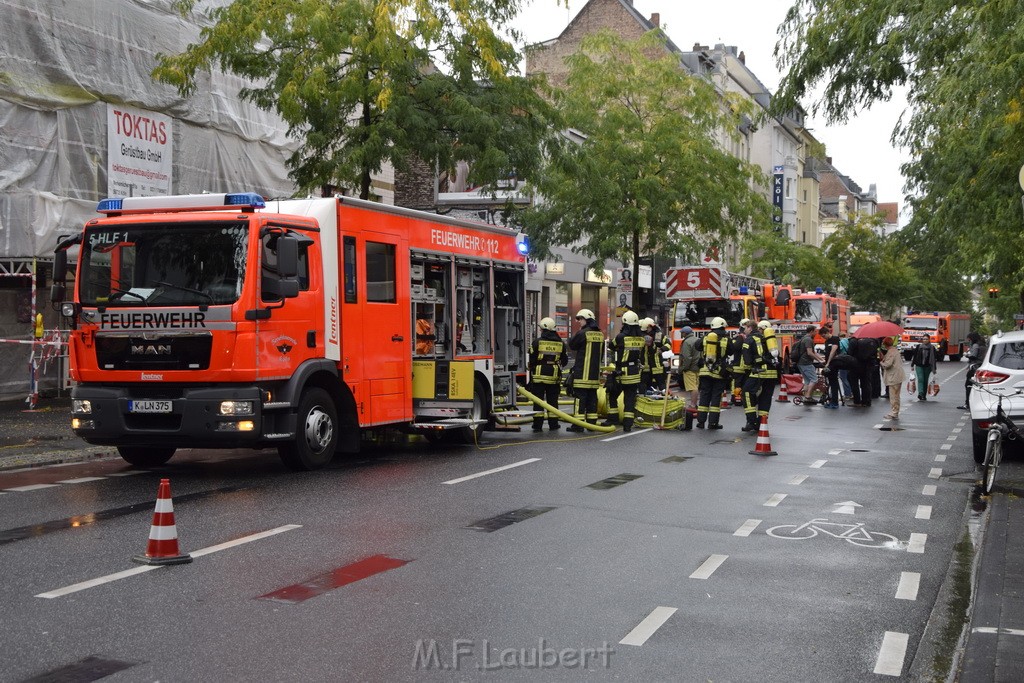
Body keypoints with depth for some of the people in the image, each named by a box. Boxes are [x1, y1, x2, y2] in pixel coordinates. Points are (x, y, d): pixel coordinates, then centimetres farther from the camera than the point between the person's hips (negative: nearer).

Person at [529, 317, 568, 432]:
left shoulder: (537, 342, -7)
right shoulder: (561, 343, 4)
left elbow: (532, 360, -4)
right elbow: (565, 361, 13)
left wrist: (531, 374, 11)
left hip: (539, 376, -3)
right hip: (554, 377, 3)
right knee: (552, 401, 11)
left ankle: (538, 424, 1)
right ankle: (553, 424, 13)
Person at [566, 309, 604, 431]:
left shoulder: (582, 333, -12)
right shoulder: (600, 334, 10)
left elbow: (571, 346, 0)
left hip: (582, 372, -7)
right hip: (595, 373, 7)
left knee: (580, 397, -5)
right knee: (592, 397, 10)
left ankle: (578, 424, -6)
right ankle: (592, 422, 13)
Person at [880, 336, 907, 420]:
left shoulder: (891, 352, -18)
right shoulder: (895, 350, 13)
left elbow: (887, 364, -22)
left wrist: (881, 362, -4)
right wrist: (884, 358, 9)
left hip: (894, 377, -10)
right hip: (898, 376, 10)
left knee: (893, 396, -4)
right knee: (896, 396, 16)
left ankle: (893, 414, -1)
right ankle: (895, 413, 24)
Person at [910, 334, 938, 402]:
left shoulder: (932, 348, 2)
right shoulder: (918, 347, 1)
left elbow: (933, 359, 4)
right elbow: (914, 356, 7)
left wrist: (934, 369, 3)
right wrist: (912, 365, 5)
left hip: (927, 367, 1)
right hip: (919, 366, -1)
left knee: (925, 381, 6)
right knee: (920, 379, -16)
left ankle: (924, 396, 15)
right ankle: (920, 394, -29)